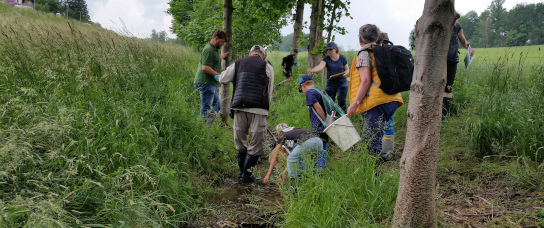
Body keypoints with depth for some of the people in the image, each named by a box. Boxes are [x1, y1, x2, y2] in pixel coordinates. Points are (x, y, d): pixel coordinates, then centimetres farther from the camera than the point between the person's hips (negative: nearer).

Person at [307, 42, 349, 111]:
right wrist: (312, 70, -46)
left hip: (342, 83, -1)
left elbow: (347, 69, 9)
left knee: (342, 101, -12)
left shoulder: (342, 58, -2)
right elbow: (320, 66, -26)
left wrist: (344, 74, -15)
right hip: (331, 83, 1)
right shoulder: (326, 59, -6)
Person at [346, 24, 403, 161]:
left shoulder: (364, 54, -3)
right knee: (376, 137, 16)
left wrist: (354, 103, -15)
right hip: (392, 100, 9)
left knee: (372, 141, -8)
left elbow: (366, 81, -14)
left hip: (376, 102, -9)